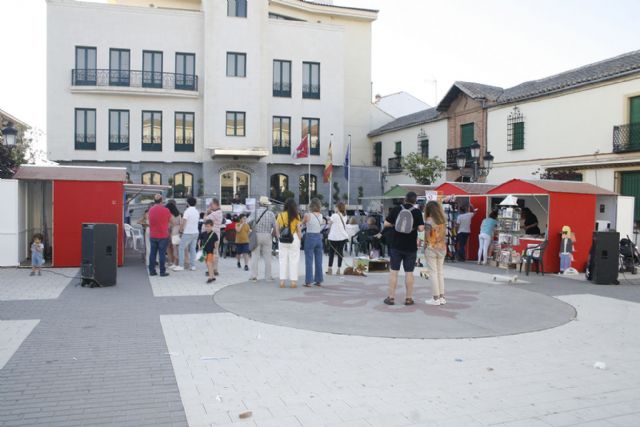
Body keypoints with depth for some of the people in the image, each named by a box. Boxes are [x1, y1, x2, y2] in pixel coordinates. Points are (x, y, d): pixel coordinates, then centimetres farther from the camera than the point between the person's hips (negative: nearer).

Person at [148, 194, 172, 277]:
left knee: (152, 253, 9)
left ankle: (152, 271, 13)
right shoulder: (165, 210, -10)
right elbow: (170, 220, 4)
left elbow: (150, 221, 11)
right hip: (163, 235, -4)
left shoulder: (150, 210, 2)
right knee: (162, 254, 0)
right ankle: (162, 272, 3)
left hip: (152, 235, 4)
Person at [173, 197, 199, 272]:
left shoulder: (187, 211, -15)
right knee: (192, 249, 11)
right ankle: (193, 265, 10)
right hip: (195, 232, 7)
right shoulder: (197, 212, 9)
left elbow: (183, 223, -18)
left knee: (181, 248, 1)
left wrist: (181, 229, 1)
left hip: (188, 233, -7)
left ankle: (181, 265, -1)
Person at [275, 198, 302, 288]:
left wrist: (279, 237, 12)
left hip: (283, 240, 2)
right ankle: (293, 281, 6)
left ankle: (282, 280, 10)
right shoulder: (296, 216, -5)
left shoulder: (280, 215, -1)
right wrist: (300, 238, 7)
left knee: (283, 260, 8)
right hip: (294, 239, -2)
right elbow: (298, 229, -4)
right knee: (293, 260, 5)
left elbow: (277, 229, 1)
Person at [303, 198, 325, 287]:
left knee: (309, 261, 0)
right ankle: (319, 280, 17)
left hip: (310, 237, -5)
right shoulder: (321, 215, 2)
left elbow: (302, 223, 6)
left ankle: (308, 281, 0)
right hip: (319, 237, 5)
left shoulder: (307, 215, -11)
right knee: (318, 261, 11)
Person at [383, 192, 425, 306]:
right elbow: (421, 228, -13)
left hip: (396, 245, 1)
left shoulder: (395, 210, -3)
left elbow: (386, 224, -3)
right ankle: (409, 298, 11)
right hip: (411, 247, -1)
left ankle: (391, 297, 9)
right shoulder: (417, 212, -6)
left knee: (394, 271, 6)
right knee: (409, 272, 6)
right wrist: (415, 227, 8)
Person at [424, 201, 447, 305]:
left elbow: (427, 236, -14)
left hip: (431, 248, -5)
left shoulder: (429, 220, -12)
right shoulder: (443, 220, 6)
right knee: (440, 272, 11)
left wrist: (426, 245, -2)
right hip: (442, 248, 5)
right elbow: (444, 234, 7)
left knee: (433, 272, 0)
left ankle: (436, 298, 1)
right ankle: (441, 297, 13)